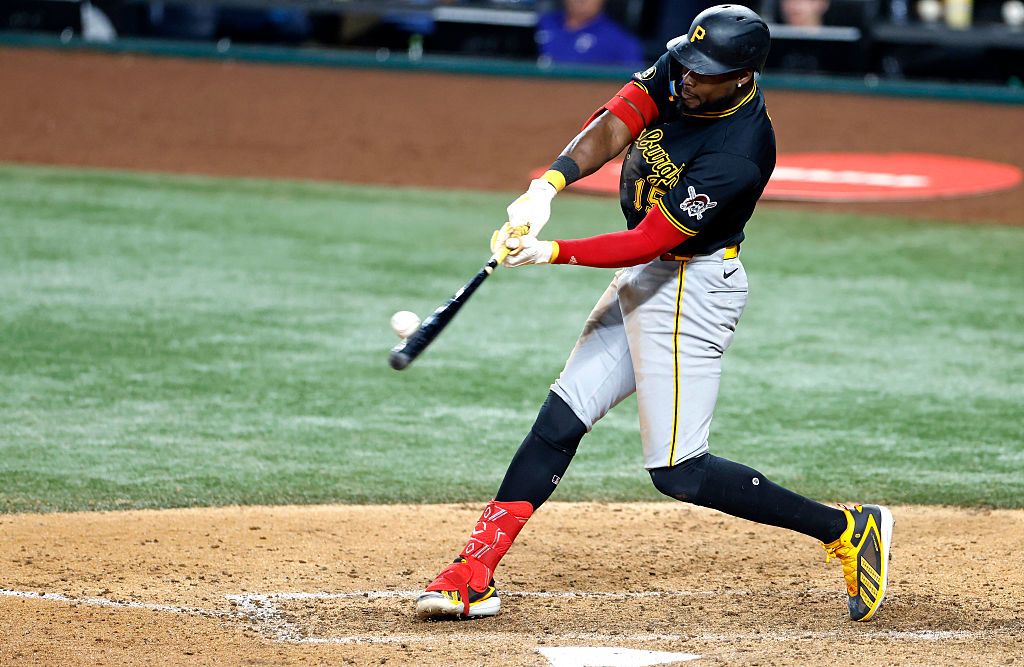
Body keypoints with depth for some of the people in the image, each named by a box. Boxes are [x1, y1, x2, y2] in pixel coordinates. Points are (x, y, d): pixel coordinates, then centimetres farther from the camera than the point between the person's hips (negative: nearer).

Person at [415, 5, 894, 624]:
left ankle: (849, 530, -1)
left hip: (693, 288, -9)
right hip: (646, 278, 9)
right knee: (561, 417, 5)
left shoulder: (738, 153, -28)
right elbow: (614, 125, -16)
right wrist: (550, 183, -32)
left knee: (678, 471, -8)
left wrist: (553, 252, -32)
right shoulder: (676, 73, -6)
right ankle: (476, 571, 7)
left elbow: (646, 242, -27)